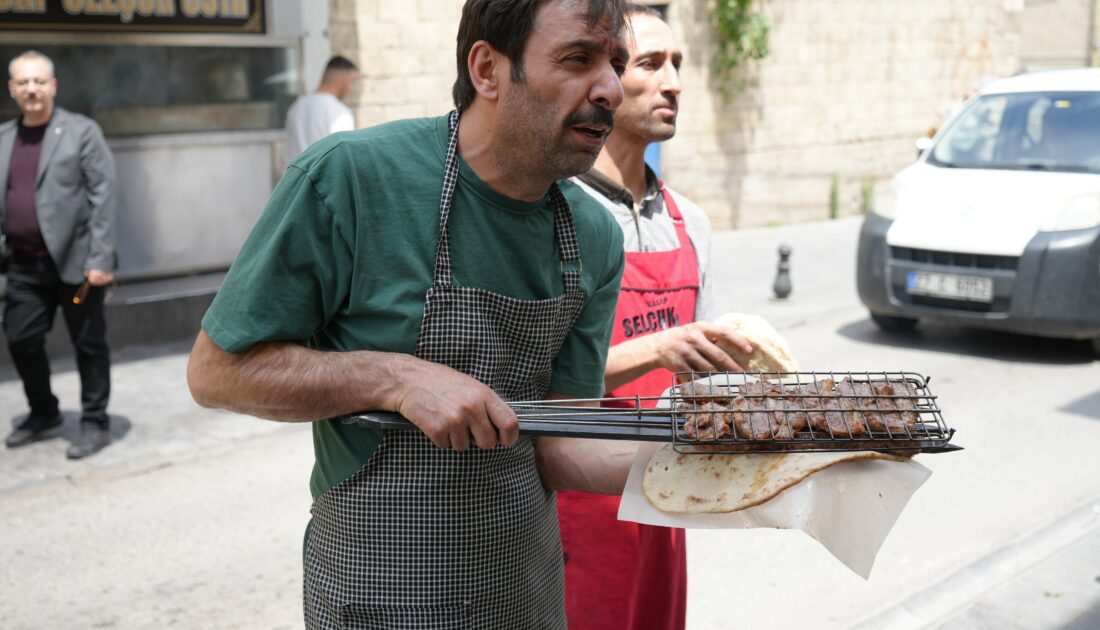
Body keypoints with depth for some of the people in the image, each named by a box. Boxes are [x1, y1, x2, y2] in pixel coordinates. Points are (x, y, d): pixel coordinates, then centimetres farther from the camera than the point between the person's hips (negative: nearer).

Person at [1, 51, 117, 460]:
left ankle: (95, 423, 18)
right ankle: (43, 415, 30)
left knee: (88, 344, 4)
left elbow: (103, 197, -10)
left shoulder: (81, 132, -4)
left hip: (75, 260, -5)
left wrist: (99, 260, -16)